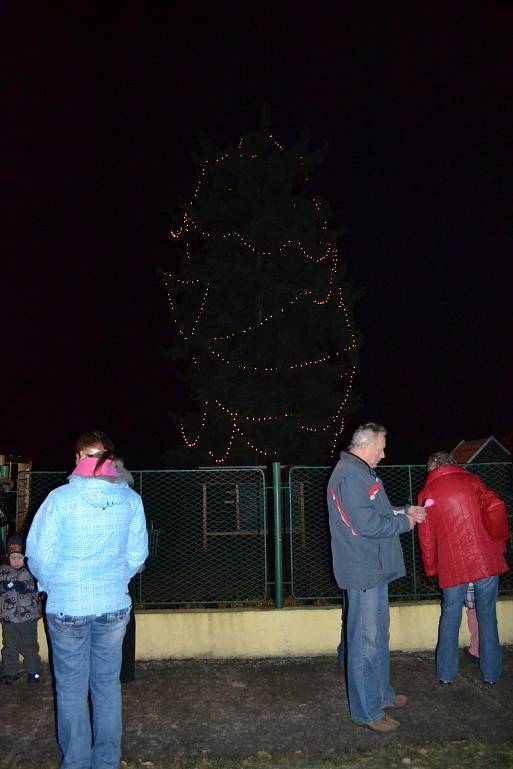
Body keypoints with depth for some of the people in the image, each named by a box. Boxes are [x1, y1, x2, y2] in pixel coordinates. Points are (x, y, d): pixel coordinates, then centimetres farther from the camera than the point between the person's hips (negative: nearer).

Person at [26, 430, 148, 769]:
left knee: (71, 687, 12)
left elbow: (38, 553, -7)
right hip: (114, 605, 3)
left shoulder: (61, 498, -14)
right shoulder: (130, 499, -6)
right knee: (107, 684, 15)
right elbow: (138, 553, 3)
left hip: (67, 607, -2)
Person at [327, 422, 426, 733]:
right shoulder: (351, 475, -21)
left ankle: (381, 693, 37)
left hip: (374, 568, 11)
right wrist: (404, 523, -12)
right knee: (365, 642, -1)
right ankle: (367, 710, 10)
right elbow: (366, 523, -25)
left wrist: (404, 511, 8)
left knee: (379, 634, 22)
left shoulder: (360, 472, 14)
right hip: (363, 572, -11)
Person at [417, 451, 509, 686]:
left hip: (452, 566, 0)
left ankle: (446, 673, 16)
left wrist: (431, 568, 17)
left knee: (450, 616, 12)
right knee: (487, 616, 10)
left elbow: (426, 538, 6)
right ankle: (491, 673, 17)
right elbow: (496, 507, -2)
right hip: (486, 560, 0)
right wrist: (499, 543, 9)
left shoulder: (426, 493, 5)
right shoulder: (471, 480, 6)